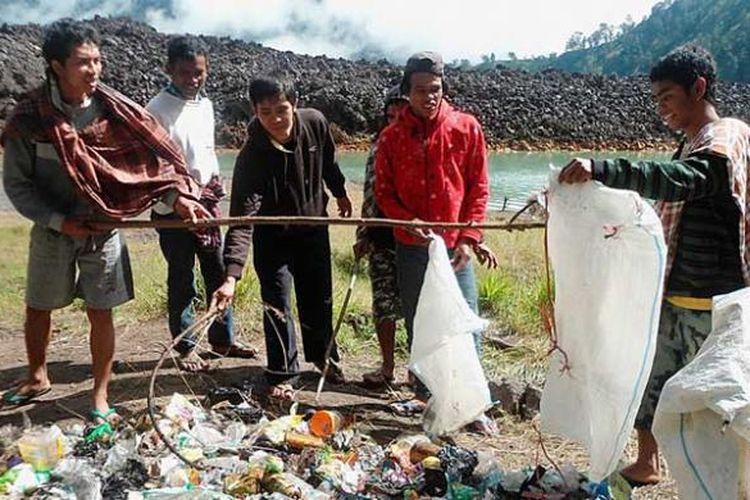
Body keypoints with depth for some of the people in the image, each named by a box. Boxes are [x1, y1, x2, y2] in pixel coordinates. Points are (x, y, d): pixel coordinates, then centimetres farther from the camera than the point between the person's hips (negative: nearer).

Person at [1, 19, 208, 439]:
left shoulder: (112, 109, -10)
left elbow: (154, 153, -10)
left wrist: (178, 195, -24)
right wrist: (59, 220, -15)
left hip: (103, 229, 0)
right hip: (53, 231, 1)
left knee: (101, 312, 3)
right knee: (38, 307, 16)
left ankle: (101, 399, 18)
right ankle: (38, 377, 43)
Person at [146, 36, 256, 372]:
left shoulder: (206, 105, 10)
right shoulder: (158, 109, -12)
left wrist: (215, 184, 9)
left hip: (206, 202, 7)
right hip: (174, 209, -6)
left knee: (219, 273, 11)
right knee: (181, 280, 3)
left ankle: (222, 339, 25)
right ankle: (186, 347, 17)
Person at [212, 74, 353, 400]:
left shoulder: (315, 123, -20)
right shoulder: (252, 157, -31)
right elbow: (242, 219, -37)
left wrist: (340, 193, 18)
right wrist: (231, 276, -47)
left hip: (313, 226, 4)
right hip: (272, 236, -3)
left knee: (319, 299, 15)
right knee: (277, 305, -2)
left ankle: (324, 357, 37)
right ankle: (282, 374, 16)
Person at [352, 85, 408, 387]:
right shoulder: (380, 148, 7)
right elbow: (370, 195, 12)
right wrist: (363, 236, 12)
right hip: (383, 239, 4)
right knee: (383, 302, 9)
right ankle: (387, 366, 25)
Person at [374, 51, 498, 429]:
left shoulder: (466, 128, 0)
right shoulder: (391, 137, 3)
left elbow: (478, 188, 1)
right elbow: (384, 193, 5)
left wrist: (469, 238, -8)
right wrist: (410, 223, -12)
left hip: (455, 246, -2)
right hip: (411, 248, 2)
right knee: (417, 325, 12)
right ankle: (424, 394, 28)